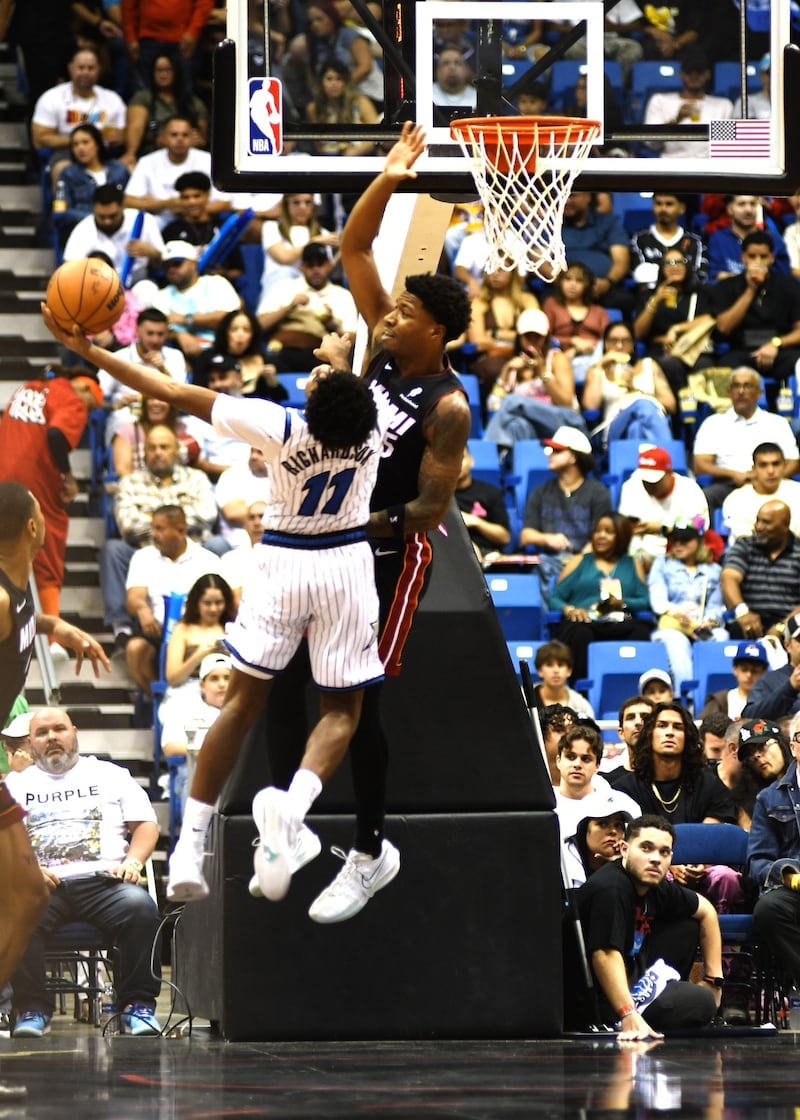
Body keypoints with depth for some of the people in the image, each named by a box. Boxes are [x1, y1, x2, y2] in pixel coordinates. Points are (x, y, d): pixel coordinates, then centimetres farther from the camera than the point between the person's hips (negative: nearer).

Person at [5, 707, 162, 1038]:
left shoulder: (110, 775, 23)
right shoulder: (16, 785, 23)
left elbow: (146, 825, 17)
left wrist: (133, 861, -4)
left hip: (103, 879, 0)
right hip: (43, 885, 0)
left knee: (140, 907, -33)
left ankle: (138, 1004, -24)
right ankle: (32, 1008, -25)